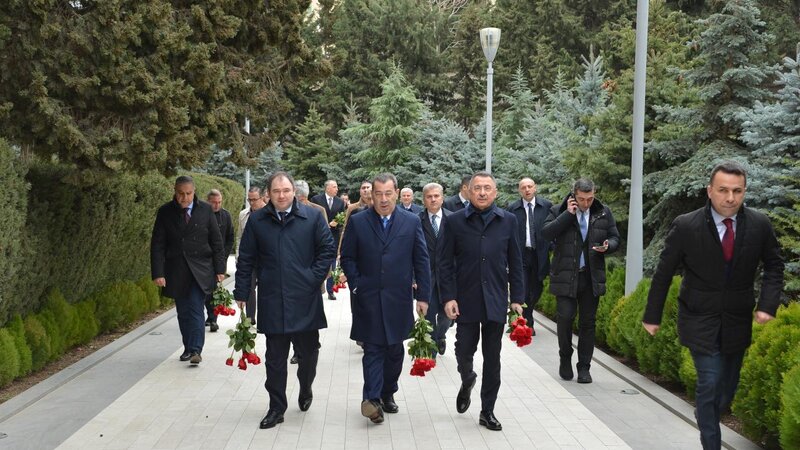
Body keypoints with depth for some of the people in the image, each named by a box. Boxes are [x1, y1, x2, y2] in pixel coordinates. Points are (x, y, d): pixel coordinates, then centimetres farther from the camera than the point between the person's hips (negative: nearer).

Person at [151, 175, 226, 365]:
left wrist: (220, 269, 0)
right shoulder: (165, 212, 0)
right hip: (176, 271, 1)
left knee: (196, 310, -11)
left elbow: (216, 242, 4)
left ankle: (196, 350, -13)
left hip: (200, 270, -1)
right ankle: (188, 348, 21)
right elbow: (157, 245, -1)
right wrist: (158, 273, -8)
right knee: (183, 312, 8)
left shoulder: (205, 210, 1)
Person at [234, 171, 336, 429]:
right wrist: (241, 293, 3)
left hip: (305, 301, 0)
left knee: (308, 351, 11)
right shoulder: (257, 220, 3)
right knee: (275, 358, 6)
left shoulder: (312, 217, -1)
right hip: (272, 301, 1)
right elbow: (246, 259, 6)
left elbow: (328, 249, 2)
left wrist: (314, 278, -6)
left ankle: (305, 389, 39)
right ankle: (276, 408, 16)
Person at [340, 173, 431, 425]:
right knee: (373, 349, -5)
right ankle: (372, 398, -9)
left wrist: (423, 295, 0)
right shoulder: (357, 222, 0)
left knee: (395, 350, 11)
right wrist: (356, 285, -5)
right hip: (368, 300, -2)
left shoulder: (412, 222, 2)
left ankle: (387, 393, 26)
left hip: (399, 299, 2)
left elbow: (421, 261, 3)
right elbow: (347, 257, 5)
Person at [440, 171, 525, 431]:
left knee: (492, 359, 7)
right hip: (466, 301, -1)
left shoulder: (508, 221, 3)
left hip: (496, 302, 1)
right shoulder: (455, 221, -1)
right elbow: (446, 264, -1)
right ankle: (467, 381, 38)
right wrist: (449, 297, -9)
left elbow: (515, 263, 6)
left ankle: (487, 411, 20)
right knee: (464, 351, 3)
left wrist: (517, 298, 2)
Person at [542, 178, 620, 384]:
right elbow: (546, 233, -16)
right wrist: (568, 214, -18)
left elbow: (615, 238, 13)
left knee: (588, 322, 7)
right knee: (565, 317, -7)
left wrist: (607, 246, -10)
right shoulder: (558, 212, -2)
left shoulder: (603, 213, 6)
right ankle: (565, 359, 17)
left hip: (592, 277, 2)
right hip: (565, 276, -2)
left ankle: (584, 368, 16)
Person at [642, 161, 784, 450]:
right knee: (710, 382, -12)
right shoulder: (685, 226, -15)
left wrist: (768, 304, -7)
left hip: (737, 322, 3)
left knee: (728, 388, 13)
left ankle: (706, 420, 40)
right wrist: (652, 316, 1)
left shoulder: (759, 225, -8)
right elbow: (663, 273, -5)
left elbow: (774, 265, 7)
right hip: (700, 321, -3)